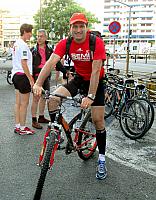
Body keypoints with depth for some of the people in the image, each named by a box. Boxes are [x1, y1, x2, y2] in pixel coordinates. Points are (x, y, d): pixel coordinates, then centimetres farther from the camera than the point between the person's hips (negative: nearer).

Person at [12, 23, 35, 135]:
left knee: (18, 102, 14)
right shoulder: (23, 45, -16)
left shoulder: (16, 43, 14)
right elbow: (24, 64, -21)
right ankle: (22, 128, 8)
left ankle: (17, 126, 22)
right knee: (24, 103, -1)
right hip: (22, 75, -10)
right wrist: (31, 79, -18)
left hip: (15, 74, 10)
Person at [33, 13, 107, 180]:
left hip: (95, 81, -3)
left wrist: (90, 96, -39)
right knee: (53, 99, -21)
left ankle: (101, 160, 12)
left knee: (98, 120, -3)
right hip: (78, 79, 3)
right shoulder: (65, 43, -13)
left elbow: (96, 71, -30)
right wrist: (38, 83, -40)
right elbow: (51, 62, -25)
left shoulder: (96, 42, -23)